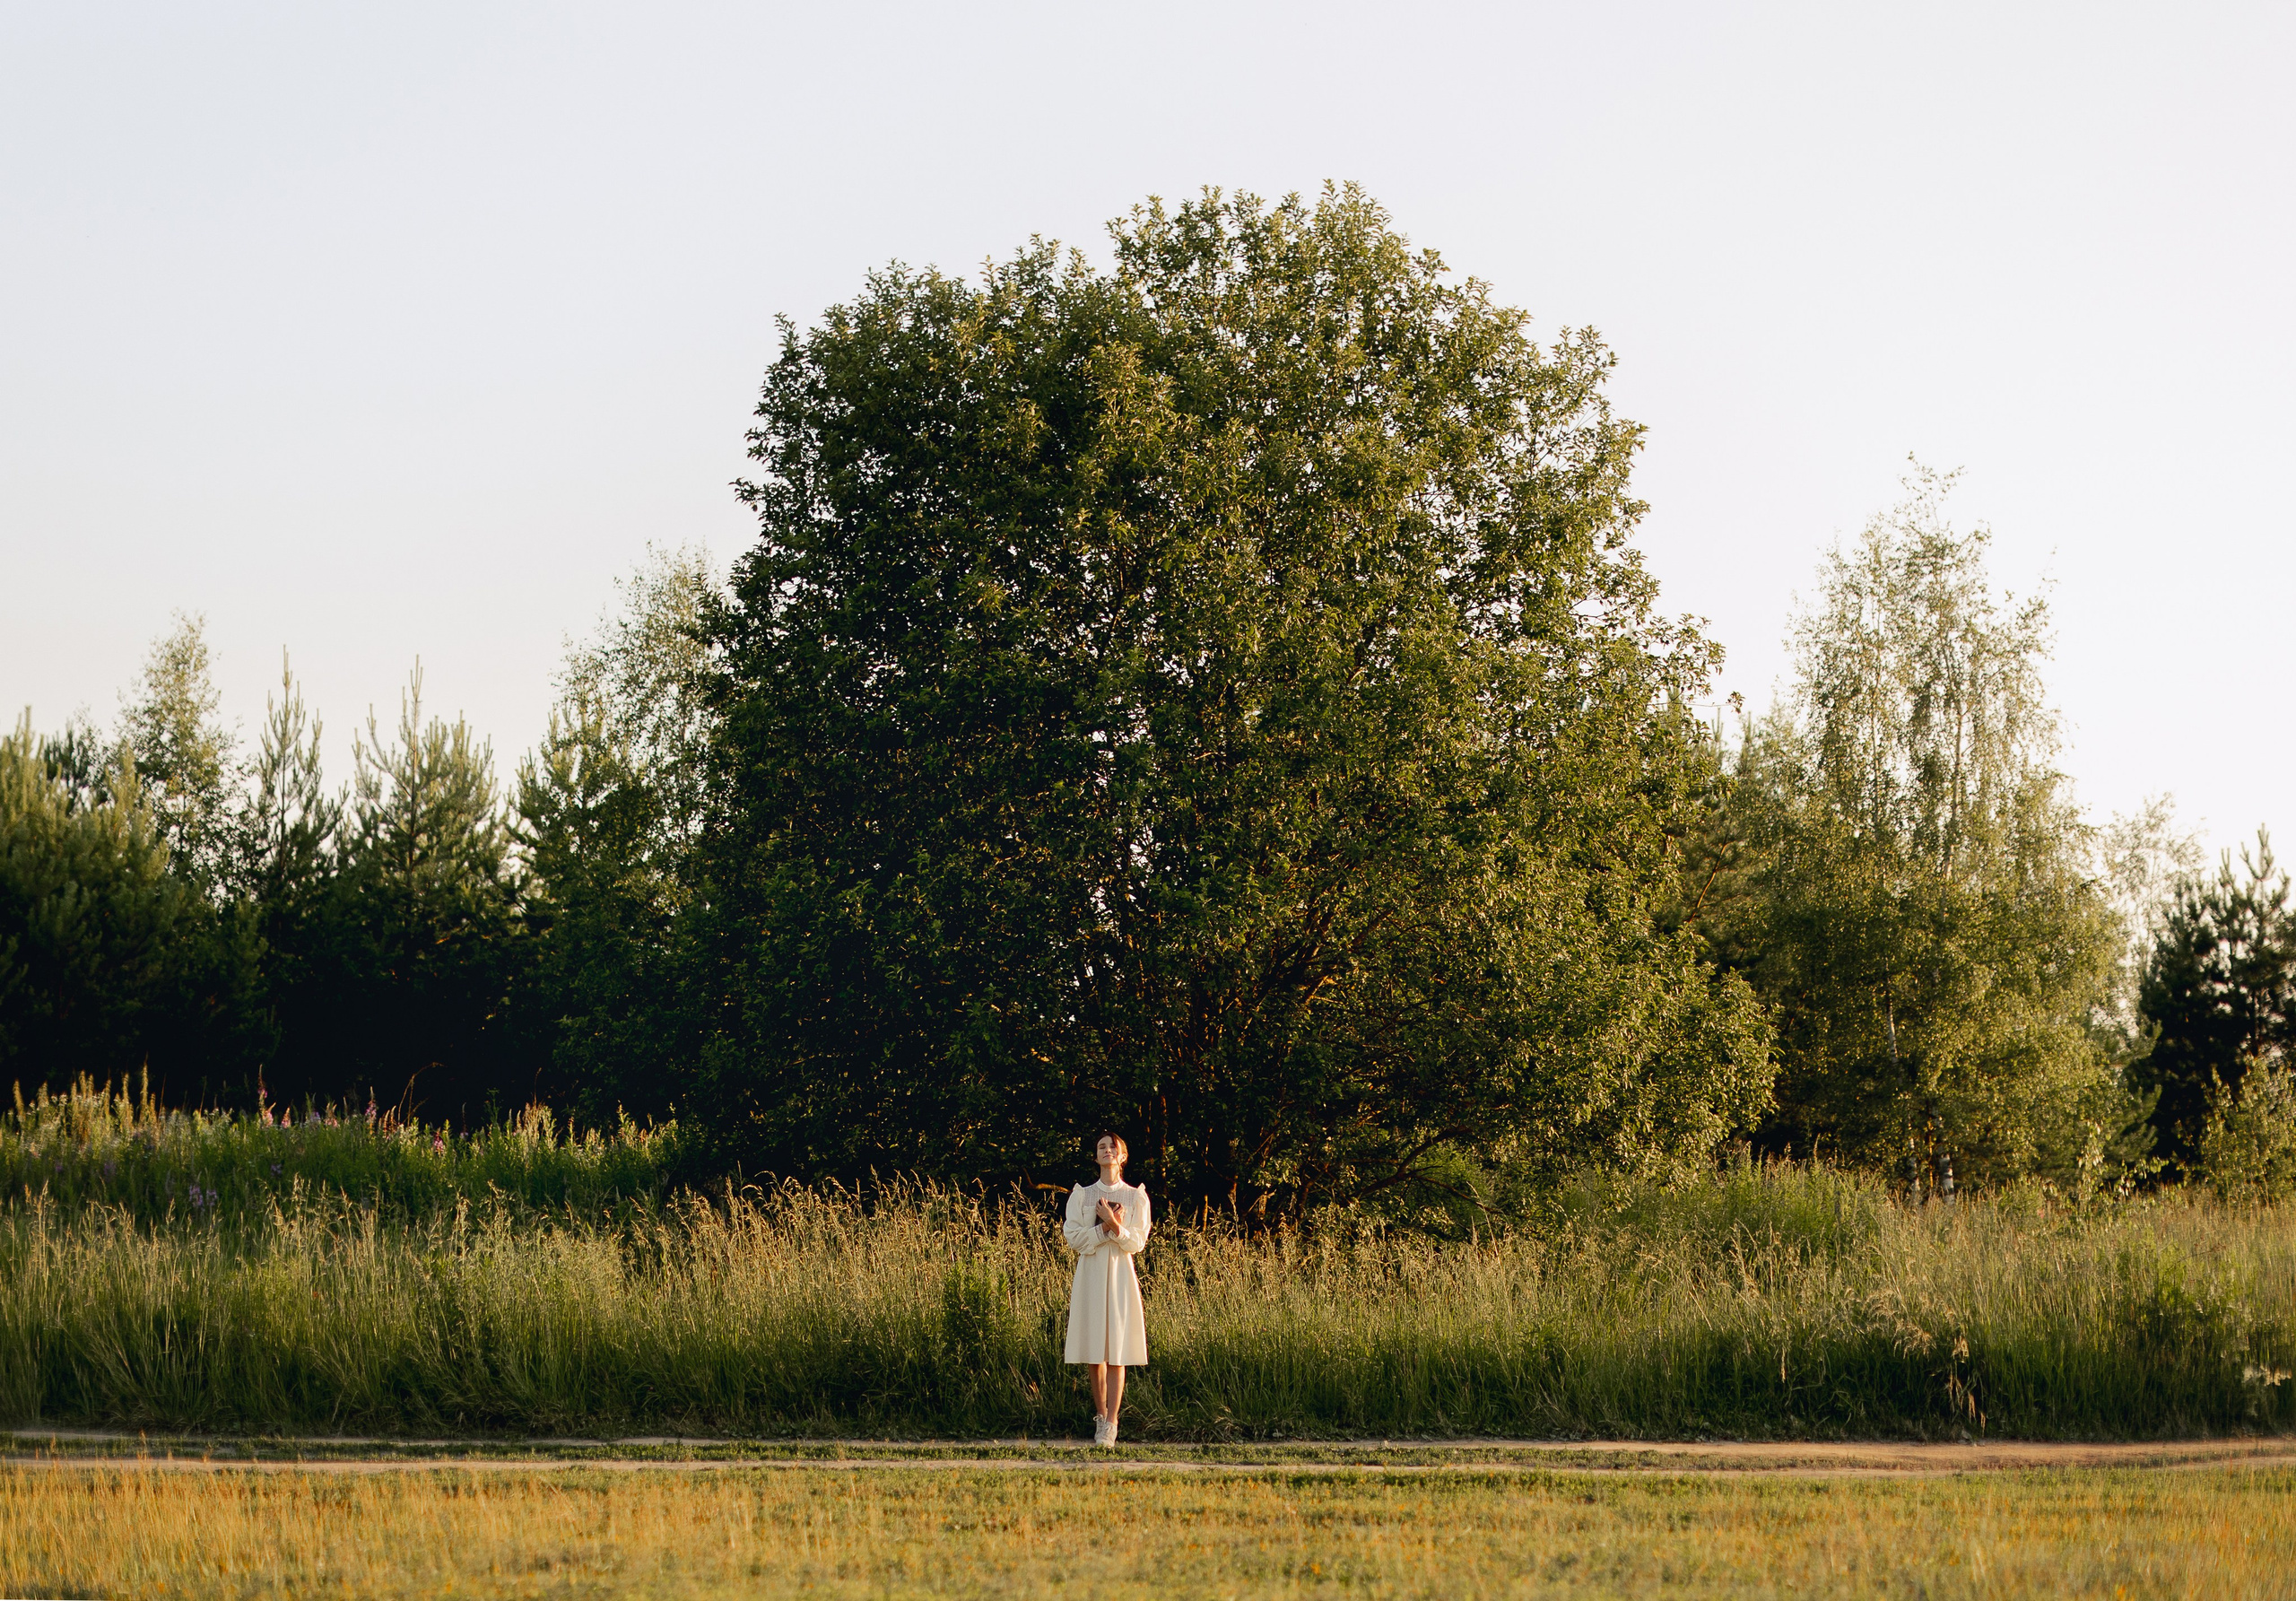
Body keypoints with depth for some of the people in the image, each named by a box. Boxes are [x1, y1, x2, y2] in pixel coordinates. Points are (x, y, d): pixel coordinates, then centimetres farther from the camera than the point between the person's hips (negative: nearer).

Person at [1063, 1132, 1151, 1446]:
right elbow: (1074, 1238, -2)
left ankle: (1110, 1426, -11)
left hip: (1120, 1274, -2)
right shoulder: (1081, 1195, 9)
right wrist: (1106, 1226, -14)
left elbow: (1136, 1243, -2)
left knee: (1116, 1352, -8)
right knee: (1094, 1353, 2)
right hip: (1090, 1274, 2)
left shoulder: (1136, 1197, 6)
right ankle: (1100, 1417, 13)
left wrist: (1114, 1225, -19)